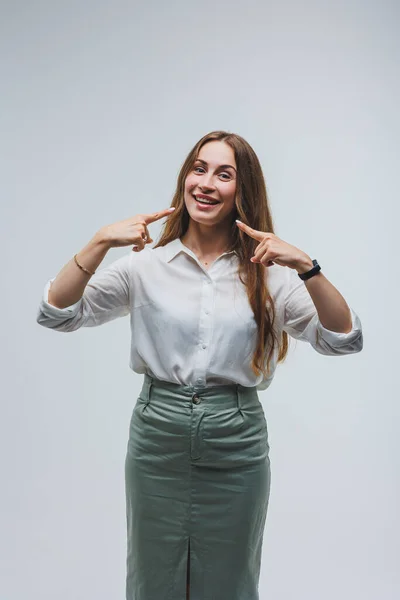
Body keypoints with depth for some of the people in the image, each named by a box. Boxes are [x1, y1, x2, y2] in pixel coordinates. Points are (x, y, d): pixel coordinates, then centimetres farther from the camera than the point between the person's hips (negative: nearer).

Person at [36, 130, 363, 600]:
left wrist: (306, 267, -22)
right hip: (158, 433, 0)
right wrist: (100, 242, -18)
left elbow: (343, 340, -9)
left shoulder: (267, 271, 0)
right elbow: (55, 314, -6)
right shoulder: (147, 264, 0)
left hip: (237, 439, 0)